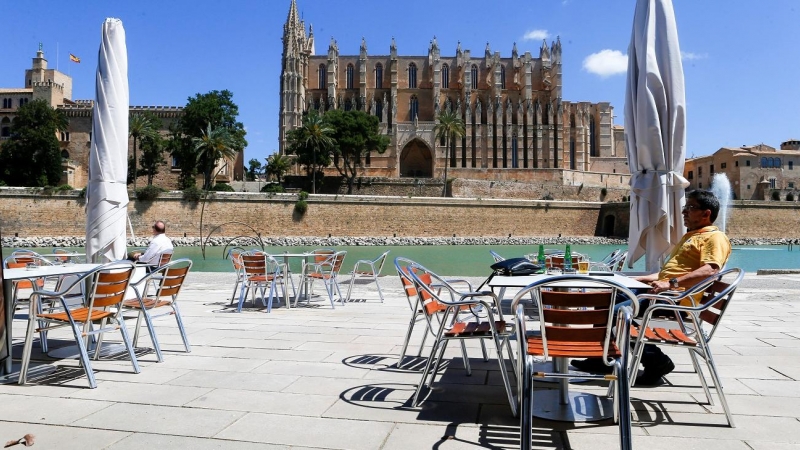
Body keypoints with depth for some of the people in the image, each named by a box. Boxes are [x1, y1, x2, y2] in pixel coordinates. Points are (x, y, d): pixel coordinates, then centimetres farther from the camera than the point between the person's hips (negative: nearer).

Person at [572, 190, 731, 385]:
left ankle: (655, 361, -9)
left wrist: (672, 283, -32)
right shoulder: (690, 236, 28)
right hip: (662, 291, 11)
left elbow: (710, 270, -24)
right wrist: (640, 279, 20)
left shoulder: (715, 237, -4)